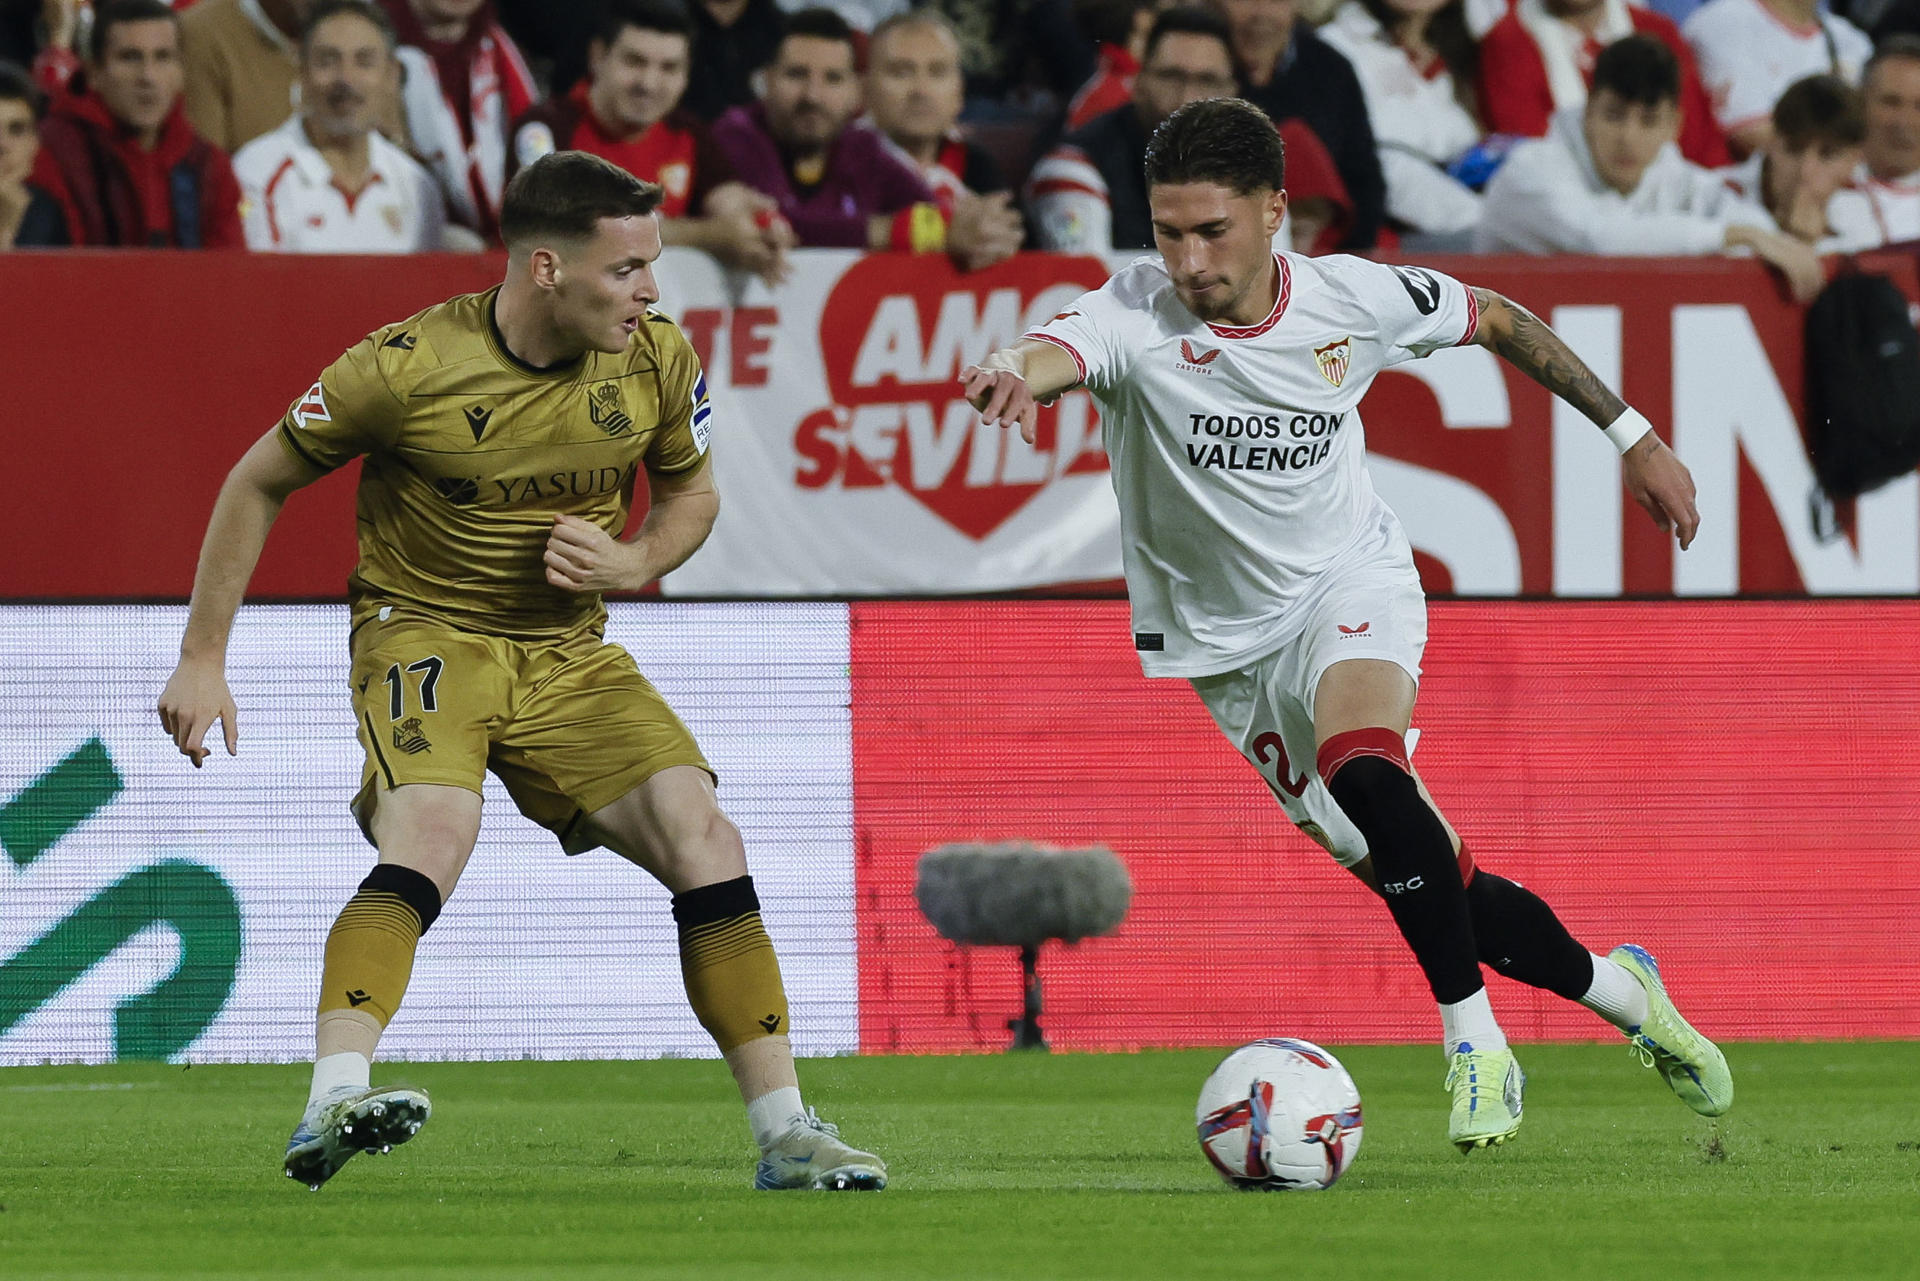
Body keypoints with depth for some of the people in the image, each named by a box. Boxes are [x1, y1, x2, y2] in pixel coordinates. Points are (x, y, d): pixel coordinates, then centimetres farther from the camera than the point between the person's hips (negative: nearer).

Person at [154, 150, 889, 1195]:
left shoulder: (656, 361, -5)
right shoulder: (408, 366, -18)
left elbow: (692, 492, 16)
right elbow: (258, 484, -4)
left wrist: (633, 562, -8)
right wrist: (202, 661, -3)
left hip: (568, 654, 5)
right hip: (424, 632, -4)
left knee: (702, 838, -11)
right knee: (432, 833, -32)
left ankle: (786, 1136, -3)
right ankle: (330, 1110, -43)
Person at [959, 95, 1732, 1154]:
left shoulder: (1351, 300, -15)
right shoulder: (1135, 319, -22)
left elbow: (1497, 321, 4)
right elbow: (1052, 353, -46)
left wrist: (1631, 435, 9)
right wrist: (1007, 376, -71)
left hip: (1351, 585, -1)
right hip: (1230, 646, 1)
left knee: (1364, 776, -33)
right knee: (1426, 883, 3)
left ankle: (1475, 1043, -21)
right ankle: (1619, 990, 28)